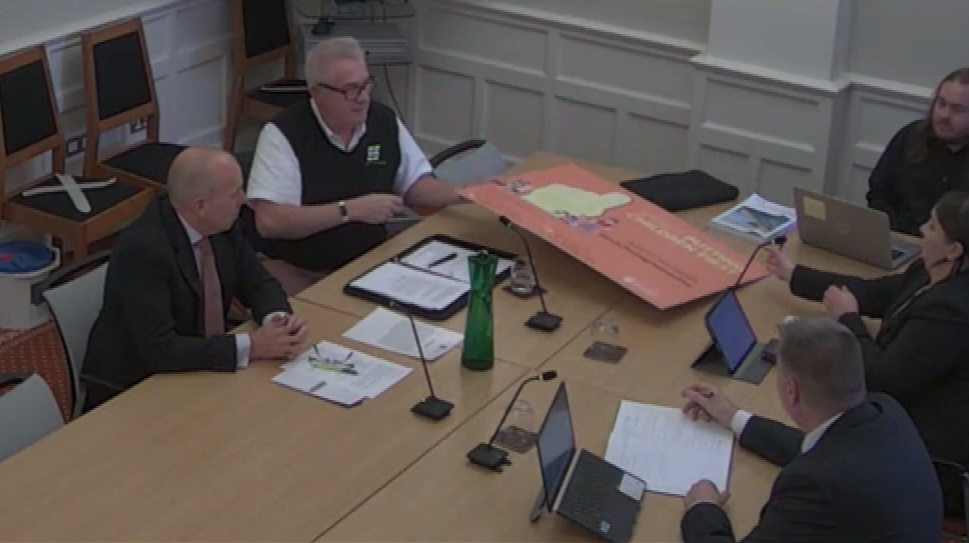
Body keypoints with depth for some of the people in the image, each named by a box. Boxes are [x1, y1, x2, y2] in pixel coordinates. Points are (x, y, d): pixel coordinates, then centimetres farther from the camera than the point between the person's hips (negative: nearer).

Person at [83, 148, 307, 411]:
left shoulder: (221, 224, -5)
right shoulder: (143, 248, -27)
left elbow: (258, 284, 7)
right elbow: (158, 349, -31)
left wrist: (278, 318, -15)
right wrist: (250, 346, -28)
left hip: (197, 371, 7)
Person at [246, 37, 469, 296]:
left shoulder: (385, 120, 2)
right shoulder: (284, 134, -15)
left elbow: (415, 185, 13)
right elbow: (269, 221, -23)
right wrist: (351, 210, -23)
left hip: (369, 261, 5)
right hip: (299, 271, -5)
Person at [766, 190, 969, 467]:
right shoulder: (933, 275, -2)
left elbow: (881, 377, -25)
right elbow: (874, 294, 12)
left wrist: (848, 318, -10)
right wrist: (793, 274, 16)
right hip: (907, 411, 8)